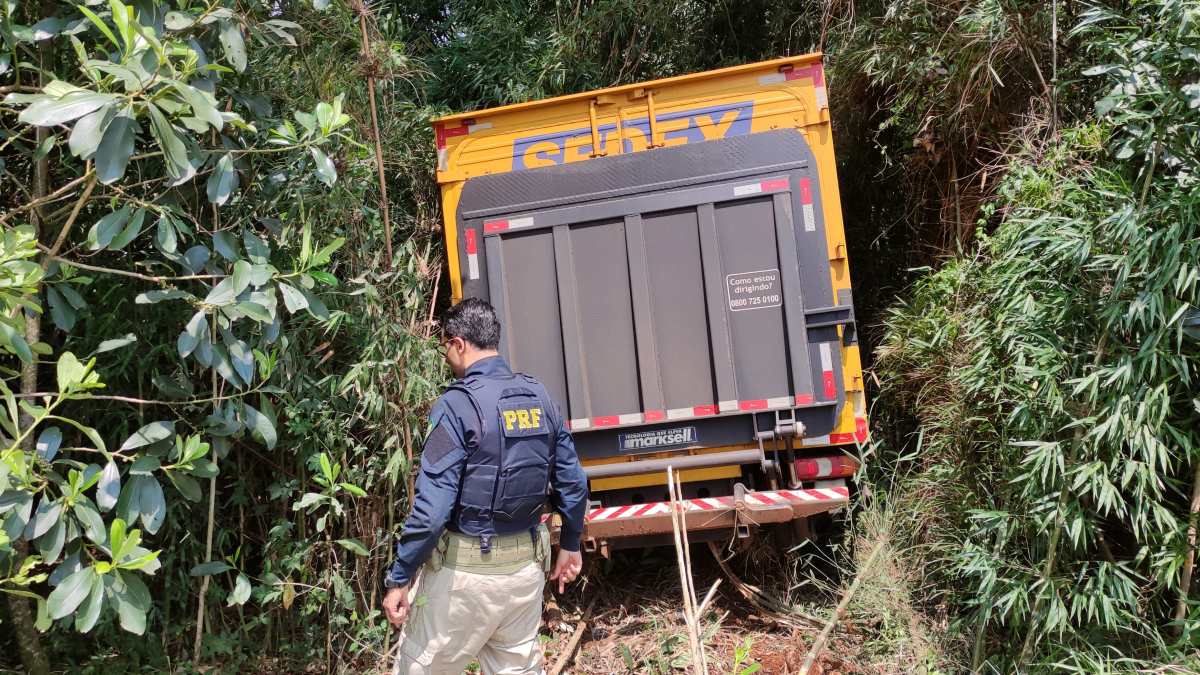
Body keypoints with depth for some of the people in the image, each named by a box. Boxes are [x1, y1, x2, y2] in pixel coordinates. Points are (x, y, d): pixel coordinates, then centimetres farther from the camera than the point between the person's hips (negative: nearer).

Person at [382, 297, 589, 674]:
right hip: (526, 564, 6)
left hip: (465, 570, -6)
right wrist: (570, 544, 20)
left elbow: (433, 507, -20)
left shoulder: (457, 405, -17)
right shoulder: (539, 397, 2)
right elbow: (572, 482, 6)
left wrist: (399, 578, -11)